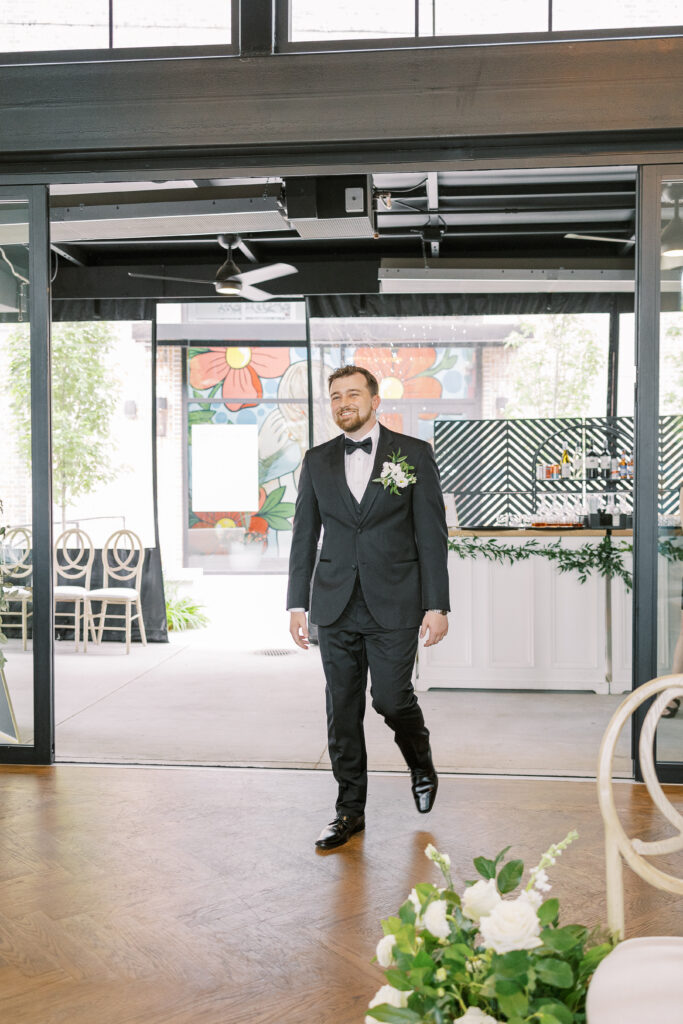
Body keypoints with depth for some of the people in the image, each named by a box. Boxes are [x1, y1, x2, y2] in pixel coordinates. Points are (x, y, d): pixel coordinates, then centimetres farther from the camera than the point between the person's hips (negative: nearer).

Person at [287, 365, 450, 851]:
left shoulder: (414, 454, 0)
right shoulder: (317, 461, 9)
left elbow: (432, 534, -2)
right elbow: (304, 535, 11)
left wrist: (437, 604, -7)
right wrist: (297, 603, 6)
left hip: (394, 605, -3)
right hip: (336, 607, 3)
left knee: (392, 698, -4)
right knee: (342, 708, 6)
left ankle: (422, 765, 30)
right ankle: (350, 810, 21)